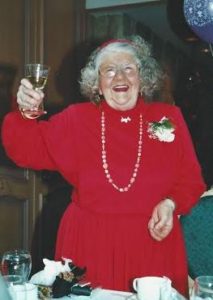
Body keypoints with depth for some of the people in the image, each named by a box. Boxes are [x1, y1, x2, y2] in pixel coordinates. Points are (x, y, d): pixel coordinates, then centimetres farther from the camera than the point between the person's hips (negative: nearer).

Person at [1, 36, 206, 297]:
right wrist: (26, 114, -15)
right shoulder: (76, 119, 3)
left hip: (154, 243, 0)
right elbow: (29, 151, 2)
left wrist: (170, 204, -12)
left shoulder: (169, 118, 2)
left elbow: (190, 179, 6)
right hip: (89, 244, 0)